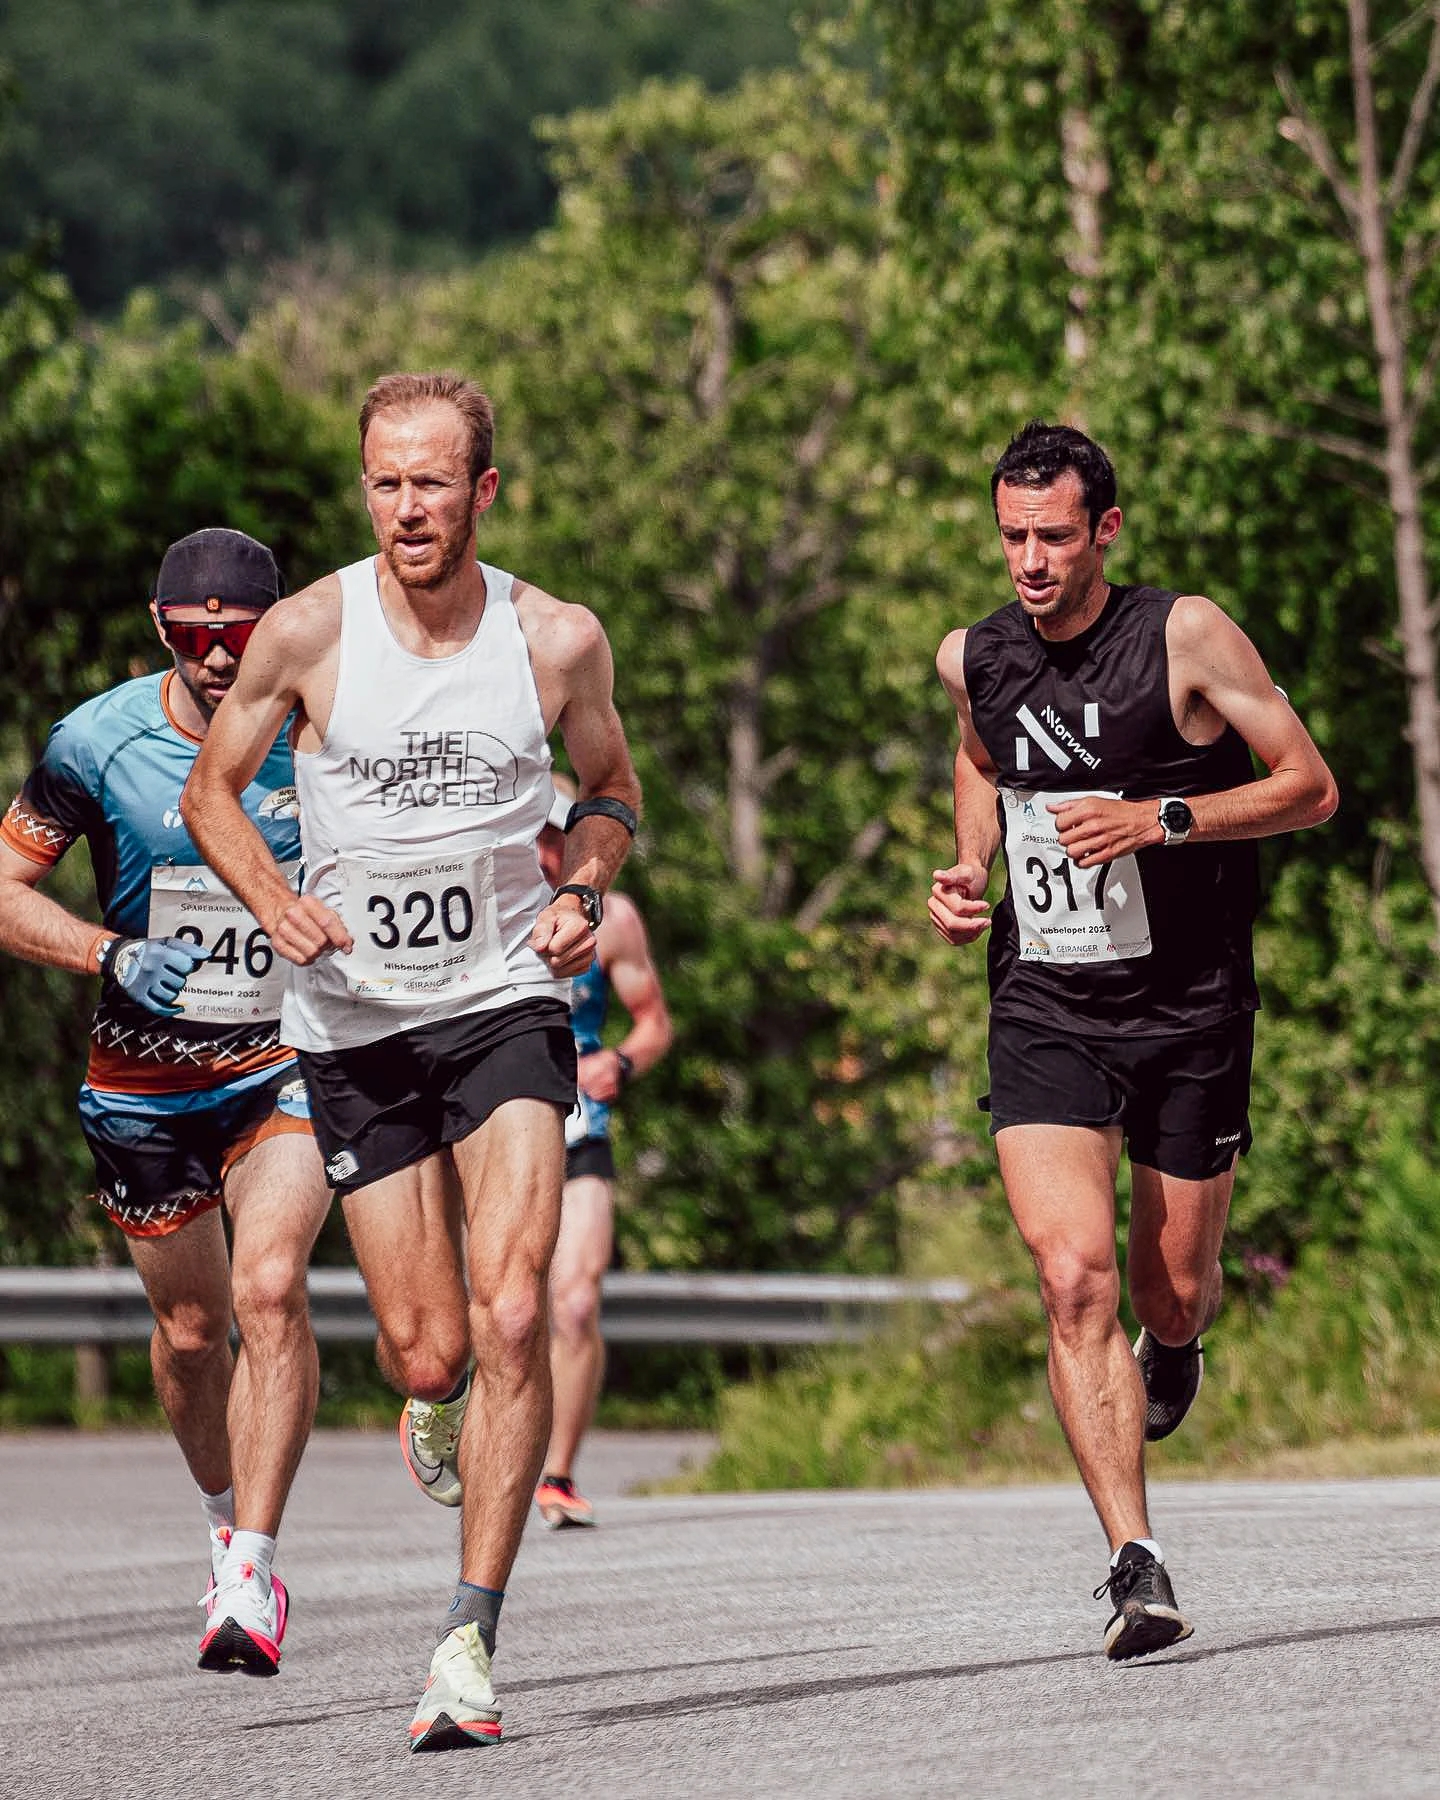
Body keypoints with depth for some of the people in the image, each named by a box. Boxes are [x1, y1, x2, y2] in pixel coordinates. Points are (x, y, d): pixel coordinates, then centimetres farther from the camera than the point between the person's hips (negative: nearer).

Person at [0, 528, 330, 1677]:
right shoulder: (98, 742, -12)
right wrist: (113, 955, -21)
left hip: (292, 1064, -1)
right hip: (147, 1078, 1)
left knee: (270, 1287, -22)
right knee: (191, 1329, 11)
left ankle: (254, 1574, -20)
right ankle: (227, 1519, 40)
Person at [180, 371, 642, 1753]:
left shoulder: (558, 640, -4)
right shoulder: (309, 632, -8)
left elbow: (610, 785, 15)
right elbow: (212, 790, 5)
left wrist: (586, 889, -5)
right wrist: (277, 902, -13)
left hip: (508, 1004, 0)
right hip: (355, 1019, 0)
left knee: (509, 1317, -18)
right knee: (425, 1359, 1)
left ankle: (467, 1642, -15)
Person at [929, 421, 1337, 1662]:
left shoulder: (1186, 637, -11)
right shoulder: (974, 661, 2)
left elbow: (1311, 787, -8)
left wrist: (1164, 820, -20)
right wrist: (968, 874, 9)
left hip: (1189, 1012, -1)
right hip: (1045, 1014, 2)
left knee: (1173, 1284, 10)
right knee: (1074, 1277, -17)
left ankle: (1177, 1346, 51)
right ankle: (1138, 1568, -19)